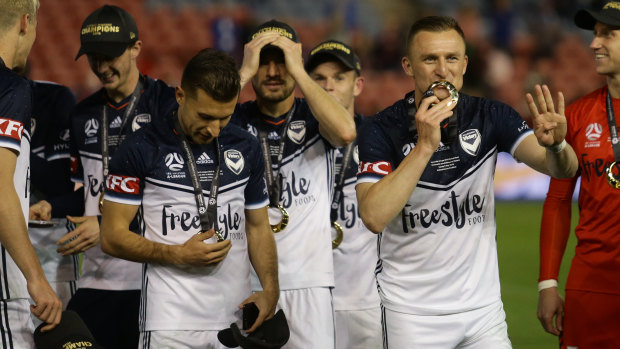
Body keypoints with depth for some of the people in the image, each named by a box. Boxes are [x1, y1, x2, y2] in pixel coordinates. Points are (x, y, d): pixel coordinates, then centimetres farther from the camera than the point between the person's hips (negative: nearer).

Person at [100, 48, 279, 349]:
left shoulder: (245, 148, 10)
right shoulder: (142, 149, -3)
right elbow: (112, 237, -3)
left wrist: (270, 289, 1)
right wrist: (179, 255, -15)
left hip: (236, 319, 4)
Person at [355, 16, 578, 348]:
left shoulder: (490, 117, -1)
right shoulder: (382, 130, -10)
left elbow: (563, 169, -11)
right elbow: (374, 217, -23)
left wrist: (555, 144, -34)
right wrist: (424, 146, -29)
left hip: (482, 305, 3)